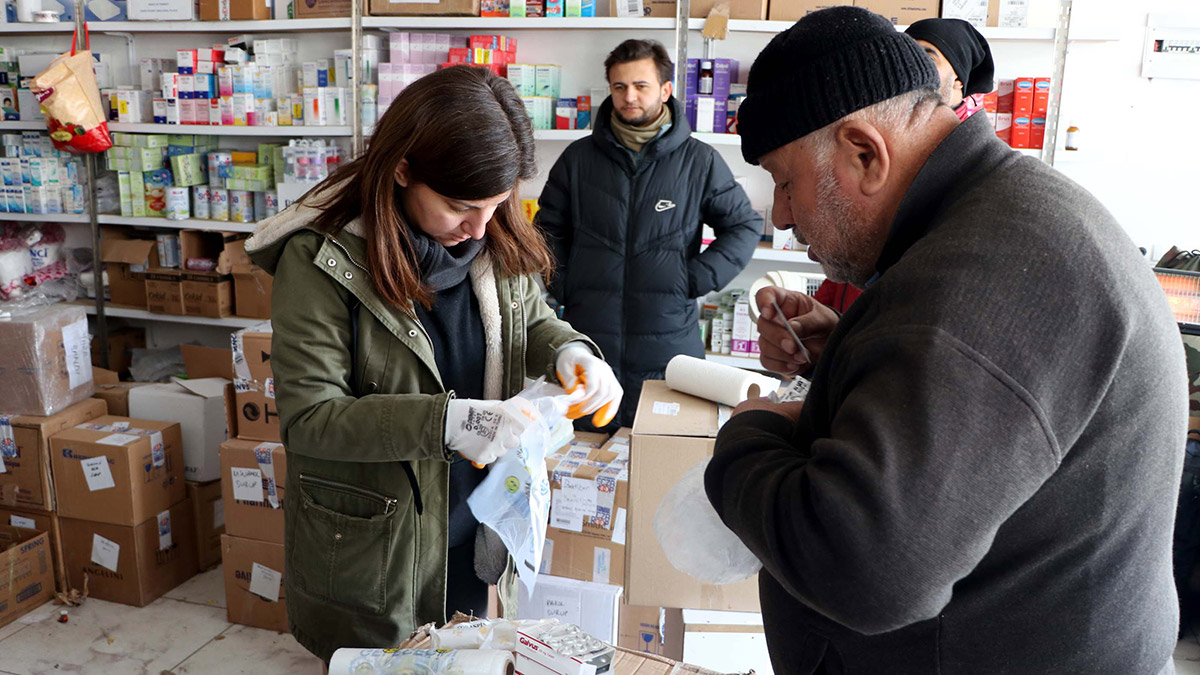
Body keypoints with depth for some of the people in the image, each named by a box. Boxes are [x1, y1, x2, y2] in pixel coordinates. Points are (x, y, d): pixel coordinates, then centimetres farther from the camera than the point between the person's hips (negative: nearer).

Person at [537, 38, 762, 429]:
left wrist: (697, 279, -2)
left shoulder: (699, 161, 4)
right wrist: (562, 286, 5)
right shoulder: (579, 158, 9)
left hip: (669, 344, -1)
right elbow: (549, 229, 18)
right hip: (586, 340, 2)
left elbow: (745, 226, 9)